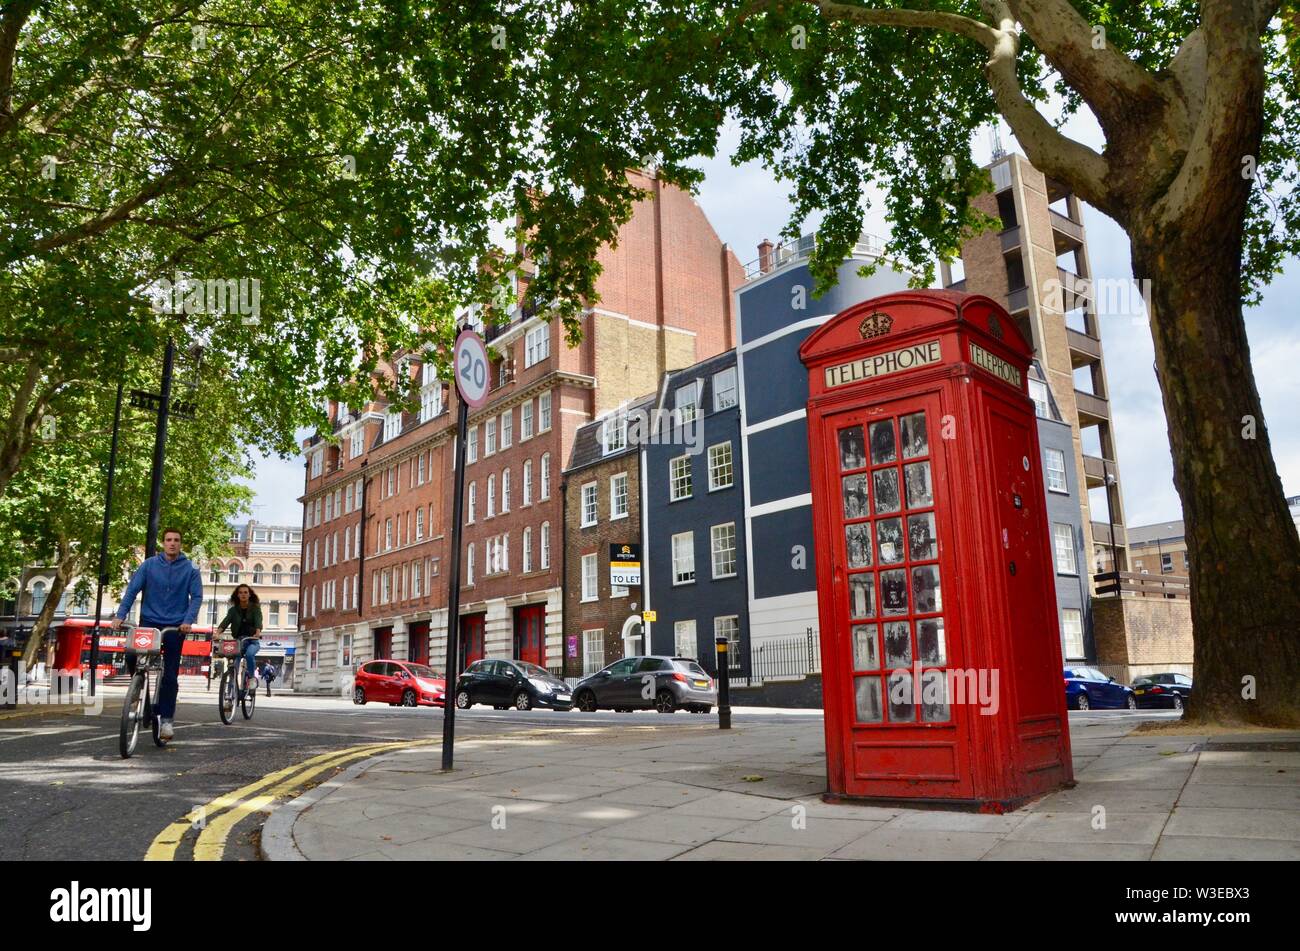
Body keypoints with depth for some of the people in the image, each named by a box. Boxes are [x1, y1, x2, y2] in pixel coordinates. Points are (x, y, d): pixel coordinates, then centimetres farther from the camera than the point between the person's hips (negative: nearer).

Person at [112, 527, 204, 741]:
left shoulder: (190, 569, -2)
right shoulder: (149, 565, 0)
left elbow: (197, 597, -5)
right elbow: (132, 589, -2)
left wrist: (188, 620, -18)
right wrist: (120, 615, -13)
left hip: (175, 626, -1)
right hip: (149, 621, 1)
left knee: (170, 675, 0)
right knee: (132, 656, -20)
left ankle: (166, 718, 10)